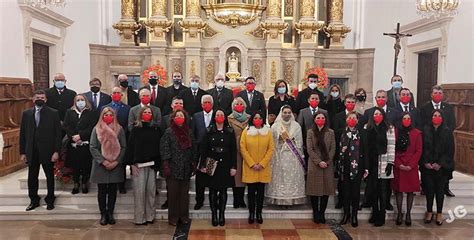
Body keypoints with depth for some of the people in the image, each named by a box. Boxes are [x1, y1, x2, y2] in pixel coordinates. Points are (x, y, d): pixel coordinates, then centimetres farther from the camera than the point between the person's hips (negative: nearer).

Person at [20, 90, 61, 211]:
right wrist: (23, 152, 2)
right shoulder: (26, 113, 6)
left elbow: (58, 133, -5)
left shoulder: (53, 113, -3)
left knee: (50, 176, 8)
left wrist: (56, 151, -11)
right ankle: (34, 200, 23)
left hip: (47, 151, -3)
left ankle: (50, 200, 22)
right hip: (31, 151, 3)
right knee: (32, 177, 9)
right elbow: (23, 134, 7)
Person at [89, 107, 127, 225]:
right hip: (100, 166, -1)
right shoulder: (96, 129, 0)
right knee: (102, 191, 7)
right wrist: (103, 161, -13)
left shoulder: (119, 129, 2)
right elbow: (92, 147, -4)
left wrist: (117, 161, -10)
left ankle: (110, 213, 19)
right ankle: (103, 214, 18)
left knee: (113, 190, 8)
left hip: (115, 166, 1)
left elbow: (123, 147, 1)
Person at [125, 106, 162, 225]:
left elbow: (160, 146, 8)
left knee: (151, 191, 5)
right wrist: (132, 164, -7)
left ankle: (150, 216, 15)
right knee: (139, 191, -2)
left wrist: (158, 162, 1)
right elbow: (130, 147, 0)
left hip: (152, 164, 2)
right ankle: (139, 218, 6)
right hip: (138, 164, -2)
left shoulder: (156, 129, 8)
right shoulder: (136, 129, 3)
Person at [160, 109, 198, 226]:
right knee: (173, 193, 1)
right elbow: (164, 149, -7)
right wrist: (166, 166, -13)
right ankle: (173, 217, 12)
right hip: (173, 168, -3)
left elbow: (194, 148, 11)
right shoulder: (168, 132, -2)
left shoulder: (189, 132, 9)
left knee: (184, 193, 8)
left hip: (186, 168, 4)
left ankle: (184, 216, 18)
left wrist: (194, 164, 6)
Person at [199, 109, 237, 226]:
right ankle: (214, 214, 16)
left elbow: (233, 150, 2)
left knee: (223, 190, 6)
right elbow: (203, 149, 1)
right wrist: (203, 165, -6)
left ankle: (222, 214, 18)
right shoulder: (209, 131, 2)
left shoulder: (230, 131, 3)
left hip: (225, 165, 0)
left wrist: (233, 167, -3)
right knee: (213, 190, 4)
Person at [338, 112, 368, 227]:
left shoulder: (362, 132, 2)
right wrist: (338, 165, -4)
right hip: (344, 166, 1)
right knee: (345, 190, 6)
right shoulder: (341, 132, 5)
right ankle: (346, 213, 21)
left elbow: (365, 150, -1)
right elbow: (337, 149, 7)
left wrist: (366, 167, -4)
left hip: (357, 166, -1)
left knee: (356, 191, 4)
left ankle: (354, 215, 16)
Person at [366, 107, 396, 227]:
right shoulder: (369, 129, 10)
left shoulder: (389, 128, 0)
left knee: (383, 190, 2)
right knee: (372, 189, 8)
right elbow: (366, 146, 9)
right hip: (372, 163, 4)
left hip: (383, 163, -3)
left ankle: (381, 217, 11)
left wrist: (390, 162, -12)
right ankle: (375, 214, 22)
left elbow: (391, 146, -6)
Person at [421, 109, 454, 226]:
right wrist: (425, 162, -9)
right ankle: (429, 212, 19)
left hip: (442, 167, -1)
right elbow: (422, 149, 1)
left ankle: (439, 213, 20)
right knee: (429, 189, 6)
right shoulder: (426, 131, 1)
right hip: (427, 167, 1)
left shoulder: (447, 132, -2)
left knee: (440, 190, 7)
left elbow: (450, 151, -4)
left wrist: (440, 164, -11)